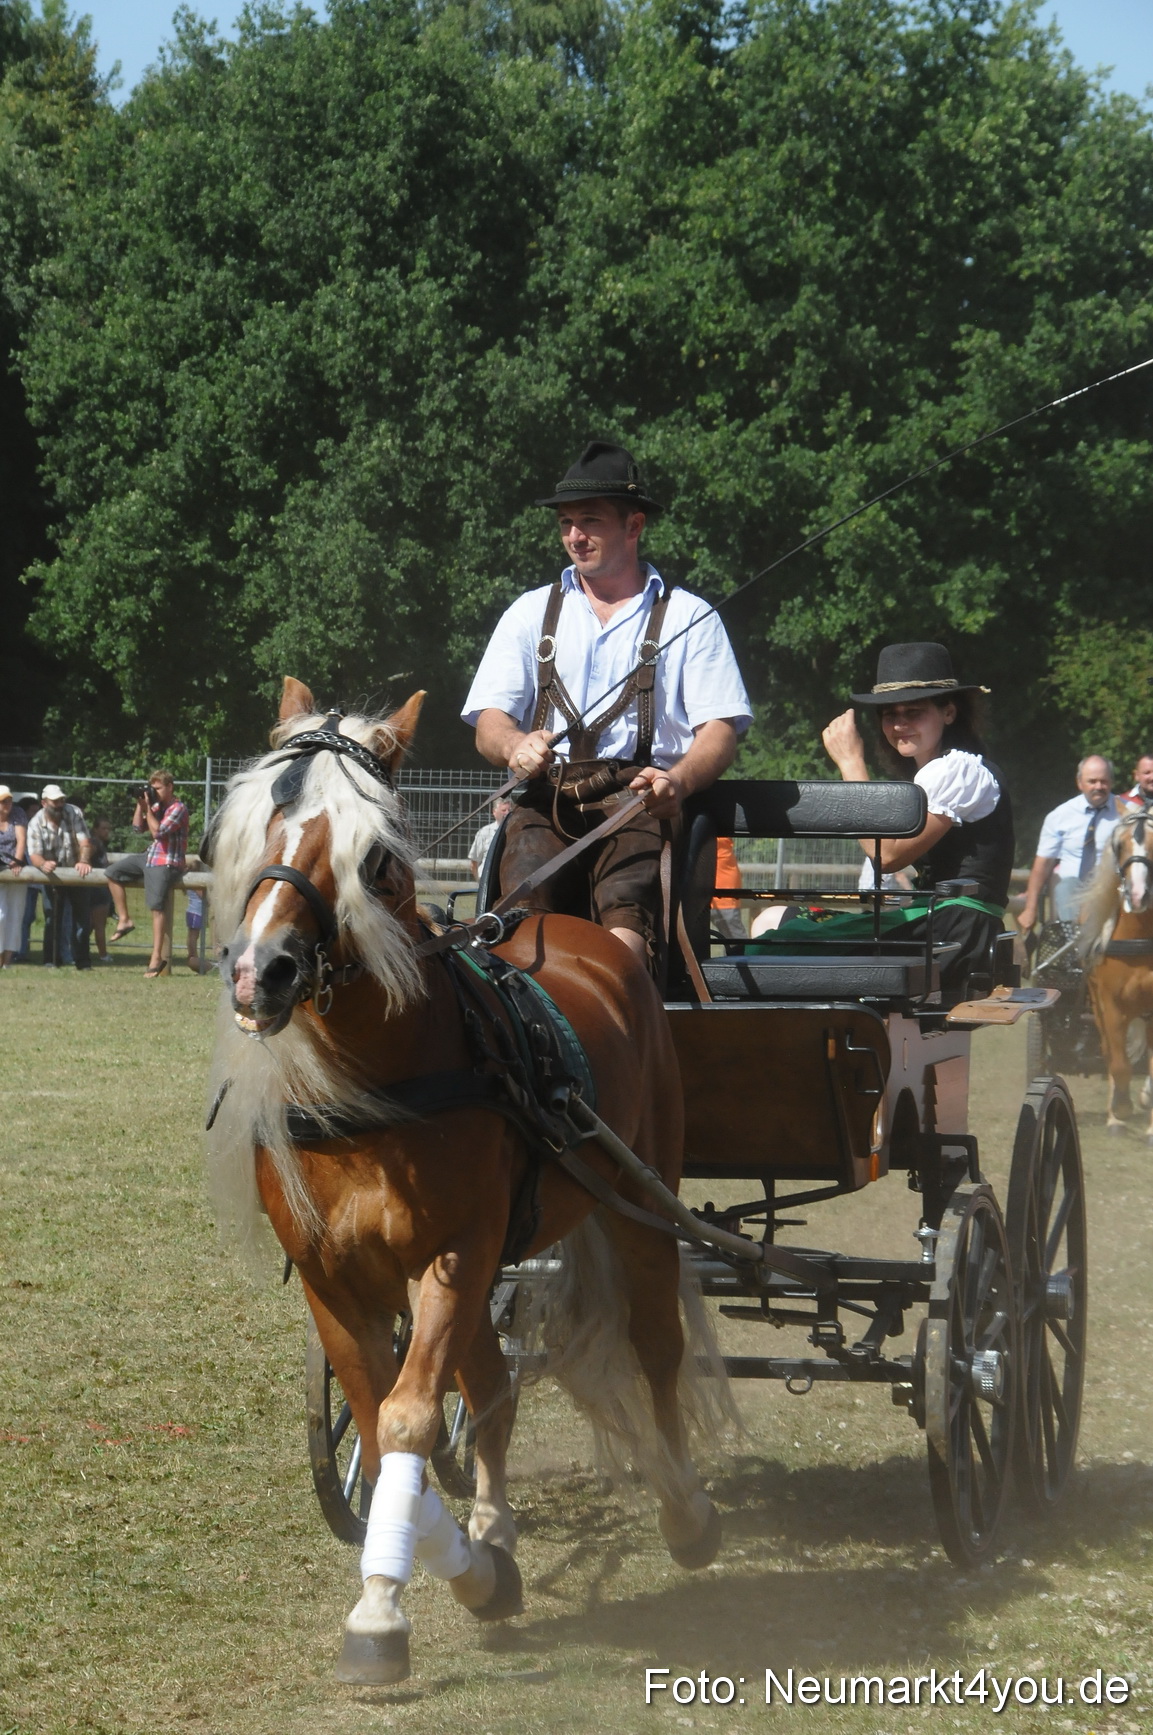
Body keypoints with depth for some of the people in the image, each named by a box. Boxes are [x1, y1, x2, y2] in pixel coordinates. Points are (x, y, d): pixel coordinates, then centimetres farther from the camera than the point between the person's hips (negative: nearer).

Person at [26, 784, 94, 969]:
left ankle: (83, 962, 9)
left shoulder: (74, 814, -13)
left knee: (81, 917, 3)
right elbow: (34, 854, -22)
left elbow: (85, 841, -20)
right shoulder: (36, 824, -14)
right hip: (52, 876, -1)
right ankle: (52, 960, 5)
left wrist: (84, 861, -40)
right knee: (52, 918, -1)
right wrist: (43, 864, -46)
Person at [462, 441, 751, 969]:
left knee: (626, 901, -34)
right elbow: (489, 722, 15)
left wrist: (678, 780, -17)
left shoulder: (687, 616, 17)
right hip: (547, 797, 2)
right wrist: (516, 745, -11)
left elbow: (720, 729, 6)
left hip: (643, 799, -2)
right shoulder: (531, 612, 25)